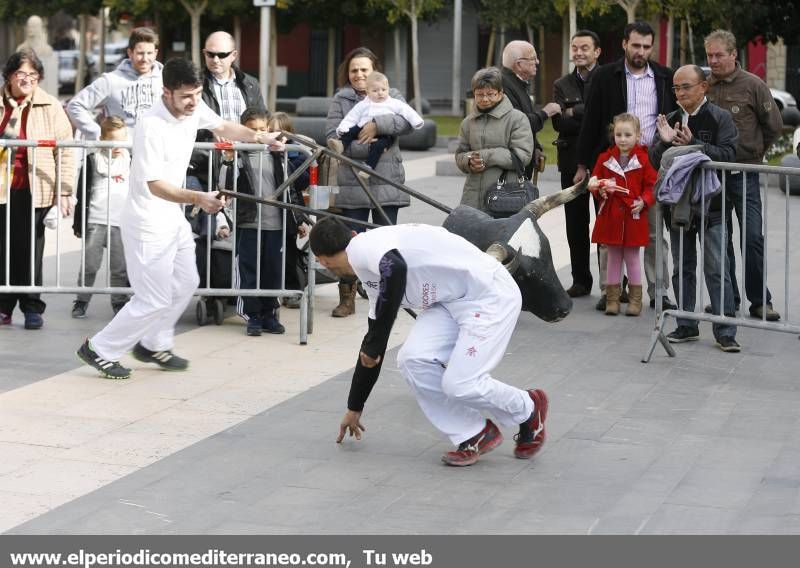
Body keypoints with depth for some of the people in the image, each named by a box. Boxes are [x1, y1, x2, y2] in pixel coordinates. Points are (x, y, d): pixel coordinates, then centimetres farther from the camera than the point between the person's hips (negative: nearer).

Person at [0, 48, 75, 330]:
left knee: (31, 250, 5)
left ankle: (32, 308, 15)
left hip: (34, 190, -1)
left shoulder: (50, 107, -2)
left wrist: (64, 192, -7)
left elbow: (65, 151, -2)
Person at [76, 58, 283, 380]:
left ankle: (153, 345, 35)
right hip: (148, 224, -9)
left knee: (186, 283, 19)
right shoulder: (151, 127, -29)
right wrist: (198, 199, -43)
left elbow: (222, 127, 17)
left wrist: (260, 138, 10)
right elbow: (156, 185, -31)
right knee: (154, 300, -5)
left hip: (174, 217, 9)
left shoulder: (194, 107, -5)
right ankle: (100, 350, 9)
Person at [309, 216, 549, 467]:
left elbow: (396, 268, -38)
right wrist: (354, 408, 31)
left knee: (459, 384, -14)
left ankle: (529, 411, 15)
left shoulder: (361, 247, -14)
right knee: (413, 360, -7)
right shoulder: (371, 266, 16)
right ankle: (473, 436, 7)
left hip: (490, 295, -9)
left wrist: (373, 344, -28)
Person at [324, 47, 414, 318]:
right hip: (353, 184, -1)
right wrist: (366, 147, -15)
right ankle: (347, 298, 8)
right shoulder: (340, 100, 7)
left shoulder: (391, 97, 10)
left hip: (387, 182, 1)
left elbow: (407, 121, -8)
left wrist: (378, 124, -19)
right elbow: (333, 136, -6)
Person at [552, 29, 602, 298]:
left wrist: (575, 112, -13)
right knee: (575, 223, 7)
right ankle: (581, 280, 16)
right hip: (573, 162, 4)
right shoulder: (562, 85, 13)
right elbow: (559, 122, -2)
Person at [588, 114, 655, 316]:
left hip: (634, 215, -2)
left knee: (632, 256, 5)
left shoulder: (643, 159, -4)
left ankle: (635, 299, 15)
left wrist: (644, 201, -16)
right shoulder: (605, 159, 4)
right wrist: (600, 190, -10)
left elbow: (652, 185, -1)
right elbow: (595, 181, 10)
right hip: (610, 214, 2)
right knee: (613, 256, 10)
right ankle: (612, 297, 17)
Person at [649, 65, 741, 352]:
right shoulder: (670, 120, 9)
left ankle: (725, 331, -3)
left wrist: (692, 144, -23)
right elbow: (654, 161, 6)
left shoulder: (720, 118, -4)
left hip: (711, 205, -5)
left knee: (716, 270, -5)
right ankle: (687, 326, 21)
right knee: (682, 269, 12)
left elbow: (727, 154, -15)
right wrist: (664, 142, -14)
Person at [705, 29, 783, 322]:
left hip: (744, 174, -4)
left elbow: (774, 125, 3)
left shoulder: (752, 85, -4)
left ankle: (760, 300, 1)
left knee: (753, 237, -7)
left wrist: (753, 153, 9)